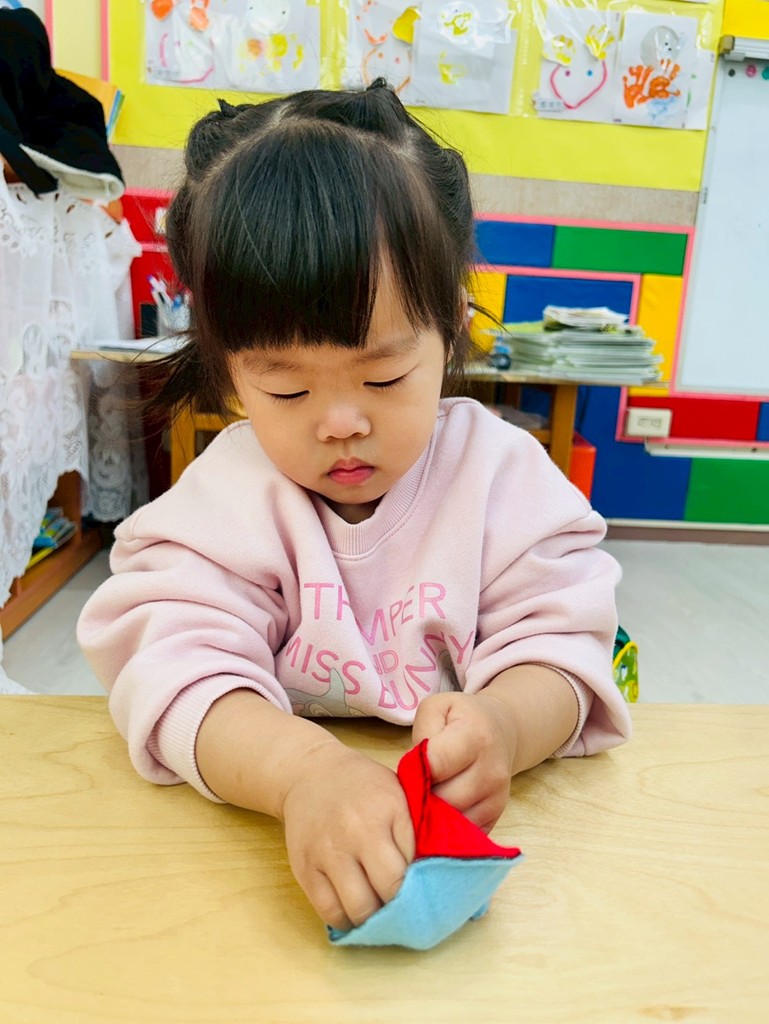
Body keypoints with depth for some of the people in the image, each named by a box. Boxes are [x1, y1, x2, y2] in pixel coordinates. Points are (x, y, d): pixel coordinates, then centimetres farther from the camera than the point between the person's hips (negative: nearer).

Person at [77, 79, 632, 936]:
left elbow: (558, 645, -9)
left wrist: (501, 725, -32)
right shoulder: (226, 496, -7)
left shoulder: (502, 471, -5)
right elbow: (179, 666, -19)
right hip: (270, 832, 0)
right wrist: (301, 767, -39)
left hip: (471, 827, 2)